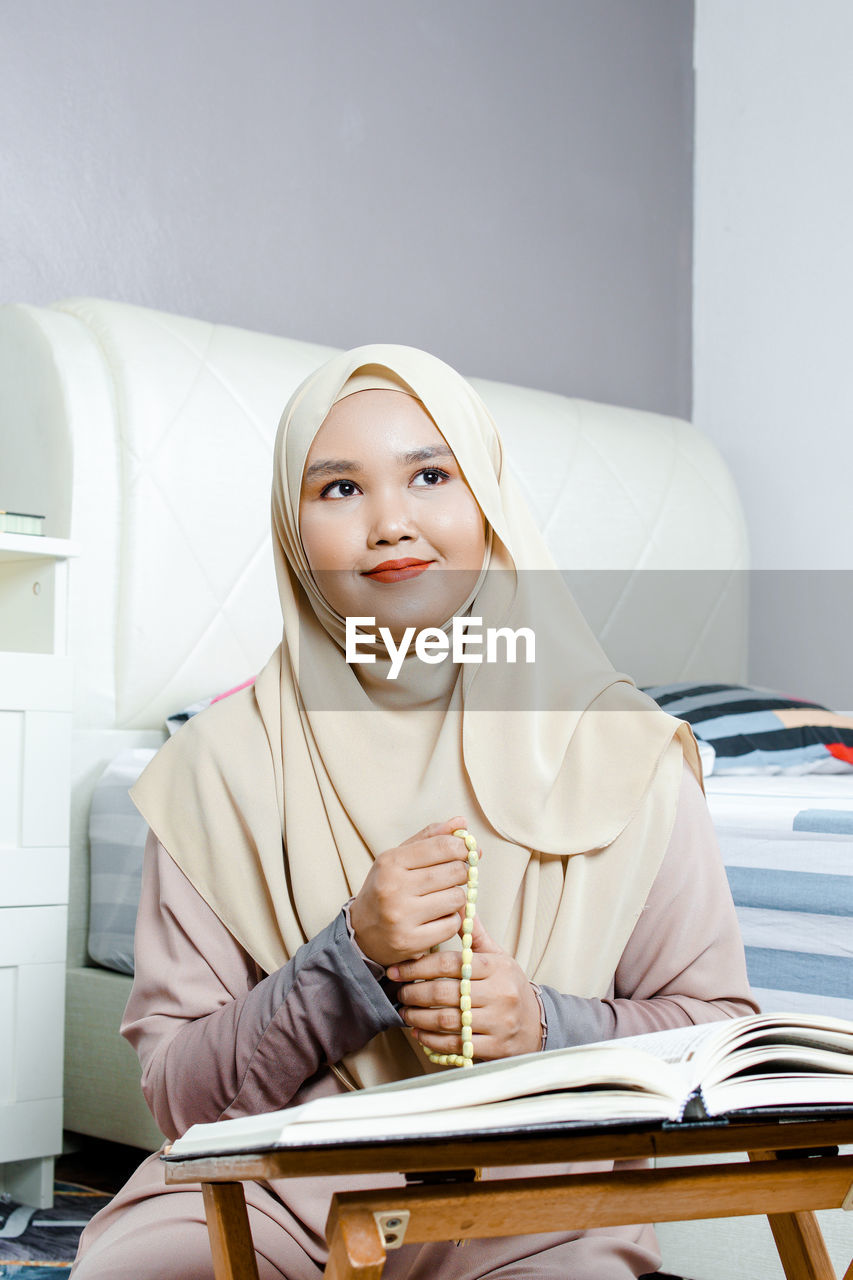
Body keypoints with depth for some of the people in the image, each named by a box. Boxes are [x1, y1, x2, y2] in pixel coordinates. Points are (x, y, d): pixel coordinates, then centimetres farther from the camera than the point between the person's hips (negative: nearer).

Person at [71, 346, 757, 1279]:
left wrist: (550, 1026, -14)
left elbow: (720, 1027, 5)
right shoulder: (225, 762, -2)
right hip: (277, 1192, 0)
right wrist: (351, 959, -17)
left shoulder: (619, 748, -1)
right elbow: (175, 1090, -2)